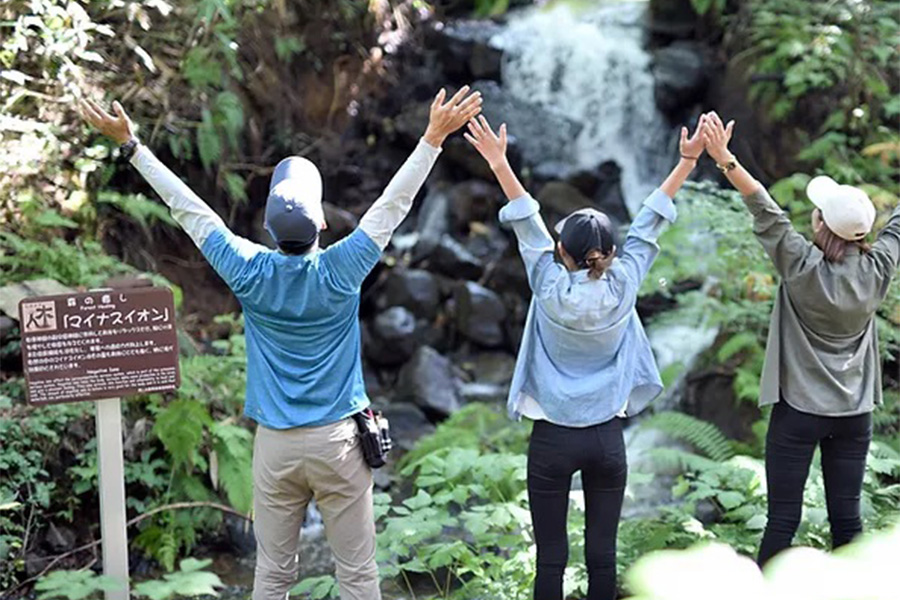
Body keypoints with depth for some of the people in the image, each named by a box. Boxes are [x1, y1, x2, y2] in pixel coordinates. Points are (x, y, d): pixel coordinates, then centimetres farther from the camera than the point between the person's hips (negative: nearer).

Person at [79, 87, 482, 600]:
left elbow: (188, 208, 0)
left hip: (275, 445, 2)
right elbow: (394, 203, -6)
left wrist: (131, 143, 9)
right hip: (339, 441, -2)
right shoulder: (341, 271, -11)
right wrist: (433, 138, -1)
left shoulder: (249, 272, -7)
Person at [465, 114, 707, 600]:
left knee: (550, 558, 4)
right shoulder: (622, 288, -7)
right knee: (602, 555, 9)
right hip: (607, 437, 2)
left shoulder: (552, 291, -12)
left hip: (553, 439, -2)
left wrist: (499, 163, -6)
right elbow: (649, 224, -1)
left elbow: (527, 225, -7)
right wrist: (688, 161, 5)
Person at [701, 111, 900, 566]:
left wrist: (726, 161, -28)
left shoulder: (804, 268, -17)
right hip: (854, 414, 4)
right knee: (846, 519, 10)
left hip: (798, 410, -4)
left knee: (782, 520, 2)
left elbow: (766, 213, -21)